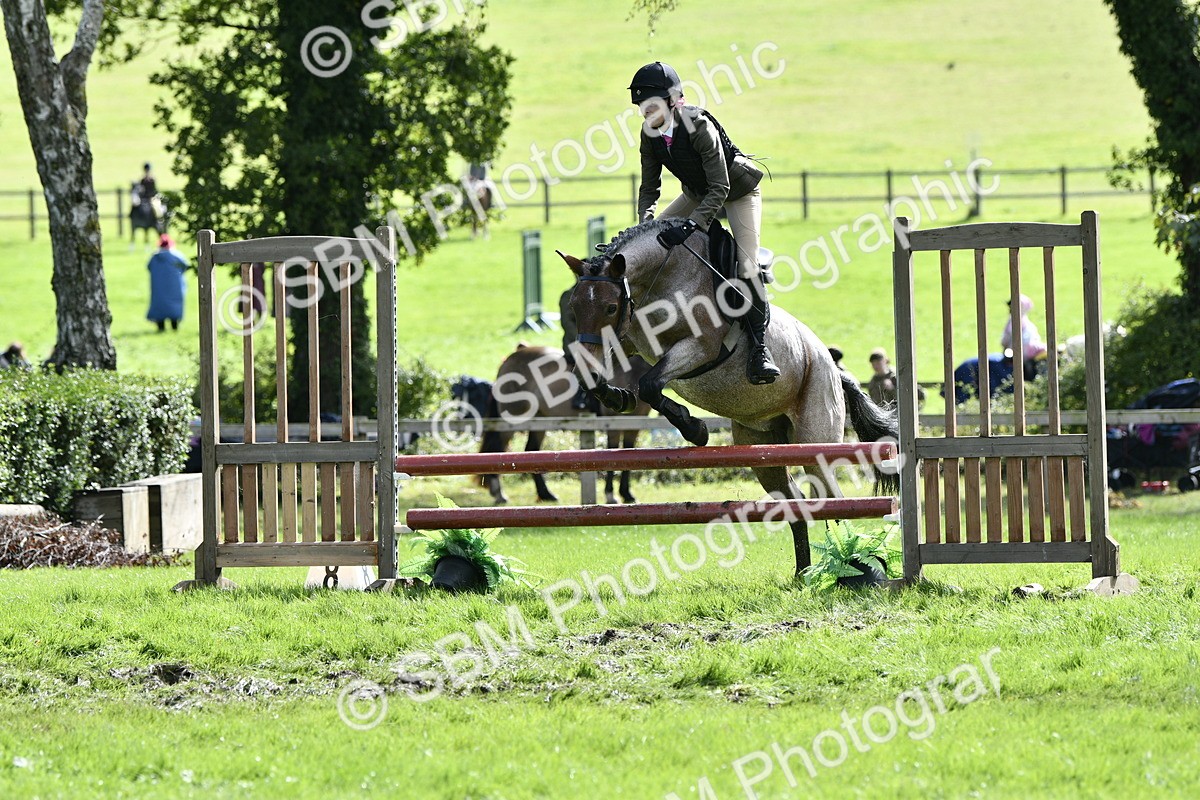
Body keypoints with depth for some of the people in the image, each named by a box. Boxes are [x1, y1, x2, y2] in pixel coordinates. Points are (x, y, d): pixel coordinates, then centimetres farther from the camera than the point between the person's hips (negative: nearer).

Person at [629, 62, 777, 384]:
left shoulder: (699, 127, -34)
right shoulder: (651, 134, -14)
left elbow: (720, 189, -34)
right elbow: (649, 187, -6)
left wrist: (692, 224, -44)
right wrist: (644, 223, -23)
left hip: (737, 190, -7)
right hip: (698, 192, 7)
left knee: (746, 266, -19)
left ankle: (759, 347, -16)